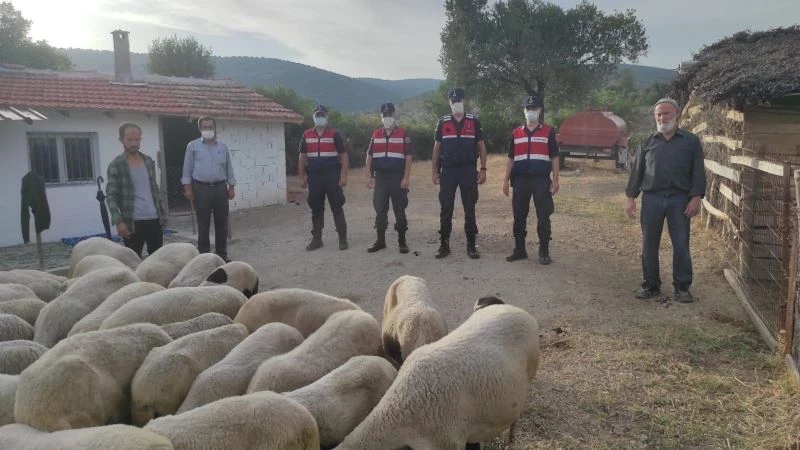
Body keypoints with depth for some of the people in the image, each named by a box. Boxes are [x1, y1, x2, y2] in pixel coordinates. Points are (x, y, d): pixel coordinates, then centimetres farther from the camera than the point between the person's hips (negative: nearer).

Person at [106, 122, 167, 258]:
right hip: (133, 222, -5)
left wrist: (162, 211, 12)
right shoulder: (116, 165, -5)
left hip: (154, 219, 5)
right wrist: (118, 221, -18)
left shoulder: (148, 161, 11)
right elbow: (111, 196, -9)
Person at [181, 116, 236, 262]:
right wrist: (187, 187, -5)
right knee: (203, 223, 1)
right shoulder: (193, 146, 3)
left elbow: (229, 168, 13)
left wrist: (231, 187, 7)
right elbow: (187, 168, 2)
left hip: (220, 187, 3)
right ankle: (204, 254, 7)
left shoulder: (223, 147, 10)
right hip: (201, 188, -3)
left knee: (222, 222, 6)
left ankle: (222, 253, 16)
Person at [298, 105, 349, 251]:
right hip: (314, 177, 3)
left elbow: (343, 156, -2)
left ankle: (343, 238, 4)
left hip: (332, 176, -3)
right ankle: (316, 239, 16)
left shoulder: (334, 134, 0)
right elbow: (302, 157, 12)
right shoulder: (306, 135, 9)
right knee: (316, 208, 8)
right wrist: (301, 177, 6)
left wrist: (344, 176, -10)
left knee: (337, 207, -2)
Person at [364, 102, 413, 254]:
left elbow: (408, 157, -5)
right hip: (380, 177, 3)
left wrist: (406, 177, -12)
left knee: (399, 210, 2)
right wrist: (368, 176, 3)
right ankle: (380, 241, 16)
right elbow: (369, 156, 11)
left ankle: (402, 241, 11)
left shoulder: (403, 134, -1)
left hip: (397, 177, -3)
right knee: (380, 210, 6)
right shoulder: (375, 135, 10)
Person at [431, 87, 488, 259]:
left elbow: (481, 147, 5)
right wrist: (434, 171, 4)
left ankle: (471, 245, 10)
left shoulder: (473, 121, 4)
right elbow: (436, 148, 9)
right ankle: (444, 244, 9)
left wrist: (483, 169, -3)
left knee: (469, 209, 3)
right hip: (448, 171, 1)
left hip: (468, 170, -1)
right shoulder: (442, 122, 7)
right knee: (446, 209, 2)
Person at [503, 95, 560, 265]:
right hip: (520, 180, 3)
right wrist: (506, 180, 7)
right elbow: (511, 159, 13)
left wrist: (555, 180, -4)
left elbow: (554, 158, 3)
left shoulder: (548, 132, 4)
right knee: (519, 216, 6)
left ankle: (544, 252, 7)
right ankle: (519, 250, 16)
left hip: (541, 180, -3)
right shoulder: (516, 133, 11)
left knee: (543, 217, -1)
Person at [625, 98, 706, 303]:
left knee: (681, 244, 1)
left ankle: (682, 287, 11)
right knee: (649, 244, 5)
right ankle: (651, 284, 17)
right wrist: (631, 197, 4)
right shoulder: (648, 142, 11)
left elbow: (698, 172, 1)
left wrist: (696, 198, -9)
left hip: (679, 199, -2)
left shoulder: (691, 141, 5)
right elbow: (637, 171, 11)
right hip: (651, 198, 2)